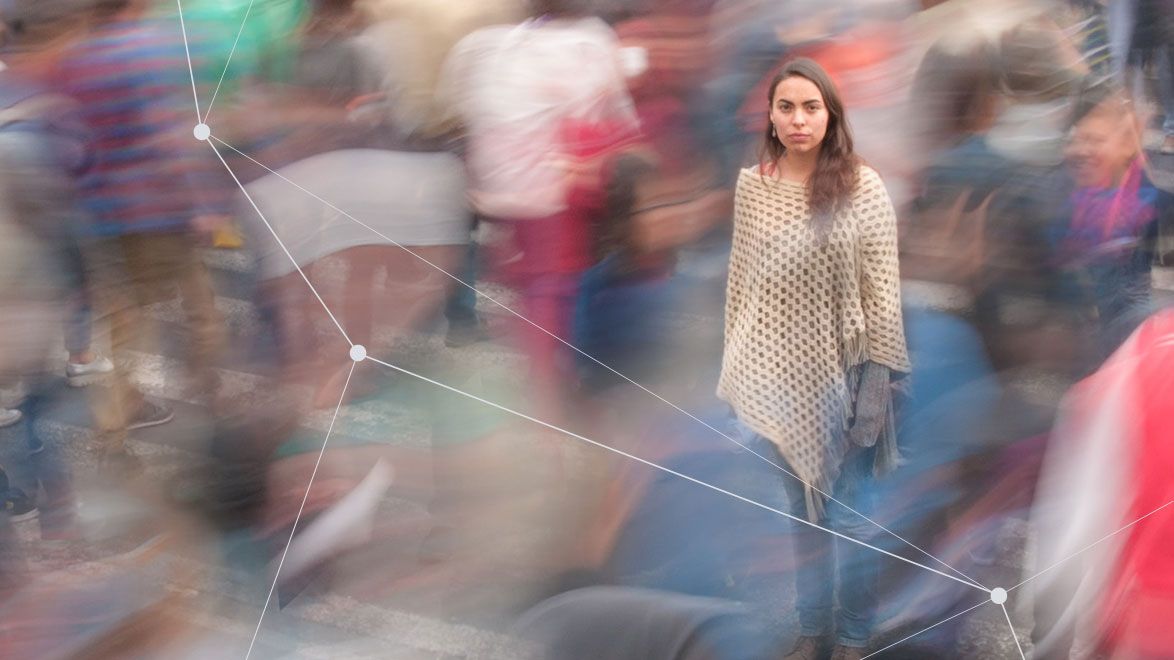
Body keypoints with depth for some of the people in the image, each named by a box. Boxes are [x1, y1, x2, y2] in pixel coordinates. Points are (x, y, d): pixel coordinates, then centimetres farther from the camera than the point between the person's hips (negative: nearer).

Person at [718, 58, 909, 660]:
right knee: (802, 511, 16)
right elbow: (740, 282, 5)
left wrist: (878, 381, -10)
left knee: (848, 517, 7)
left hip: (841, 375, -3)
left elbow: (882, 292, -8)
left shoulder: (863, 186, -9)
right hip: (778, 374, 3)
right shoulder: (751, 185, 0)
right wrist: (736, 371, 6)